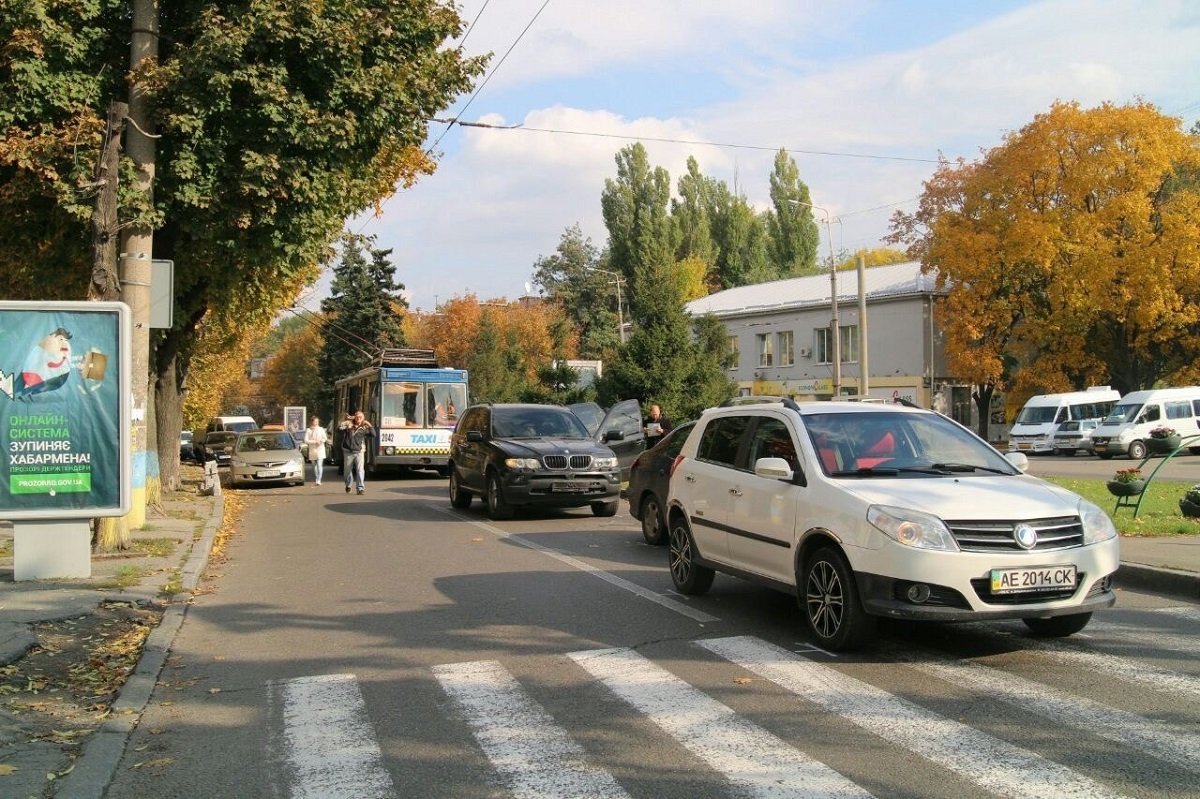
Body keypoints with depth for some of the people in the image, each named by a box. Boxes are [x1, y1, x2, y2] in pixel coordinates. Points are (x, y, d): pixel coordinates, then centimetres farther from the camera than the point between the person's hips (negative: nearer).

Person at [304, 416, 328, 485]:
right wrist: (315, 442, -14)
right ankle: (315, 479, 24)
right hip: (312, 450, 1)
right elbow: (306, 440, -6)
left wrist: (321, 441, -14)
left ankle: (318, 480, -19)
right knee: (314, 465, 11)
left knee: (319, 465, -12)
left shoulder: (321, 429, 5)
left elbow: (325, 438, 7)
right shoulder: (308, 430, 0)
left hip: (320, 449, -1)